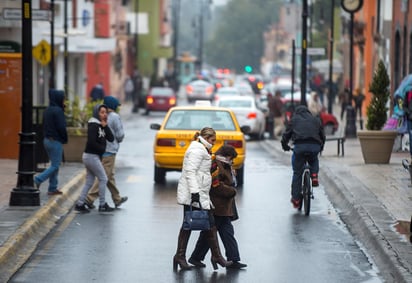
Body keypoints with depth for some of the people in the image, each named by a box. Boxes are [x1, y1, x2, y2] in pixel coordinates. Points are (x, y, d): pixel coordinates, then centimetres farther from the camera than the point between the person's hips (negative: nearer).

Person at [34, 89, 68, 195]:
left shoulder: (47, 110, 10)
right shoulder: (58, 111, -17)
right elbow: (61, 127, -17)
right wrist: (65, 139, -4)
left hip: (47, 140, 9)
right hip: (56, 141, -9)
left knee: (54, 164, 15)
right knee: (55, 165, -3)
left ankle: (52, 188, 15)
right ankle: (37, 180, -14)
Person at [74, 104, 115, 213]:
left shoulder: (101, 125, 12)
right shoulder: (93, 125, -14)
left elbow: (111, 138, 4)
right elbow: (91, 142, -23)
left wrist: (105, 126, -6)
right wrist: (102, 148, -9)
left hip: (95, 156, 9)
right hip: (91, 156, -9)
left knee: (89, 182, 10)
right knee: (103, 179, -4)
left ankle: (80, 204, 11)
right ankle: (102, 205, 3)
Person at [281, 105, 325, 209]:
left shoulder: (294, 119, 22)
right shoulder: (315, 120, 27)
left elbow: (287, 134, 19)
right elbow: (322, 135, 30)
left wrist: (285, 145, 36)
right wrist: (320, 147, 44)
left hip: (300, 146, -2)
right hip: (315, 146, 2)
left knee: (297, 173, 8)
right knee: (314, 161, 36)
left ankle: (296, 199, 8)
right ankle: (314, 176, 7)